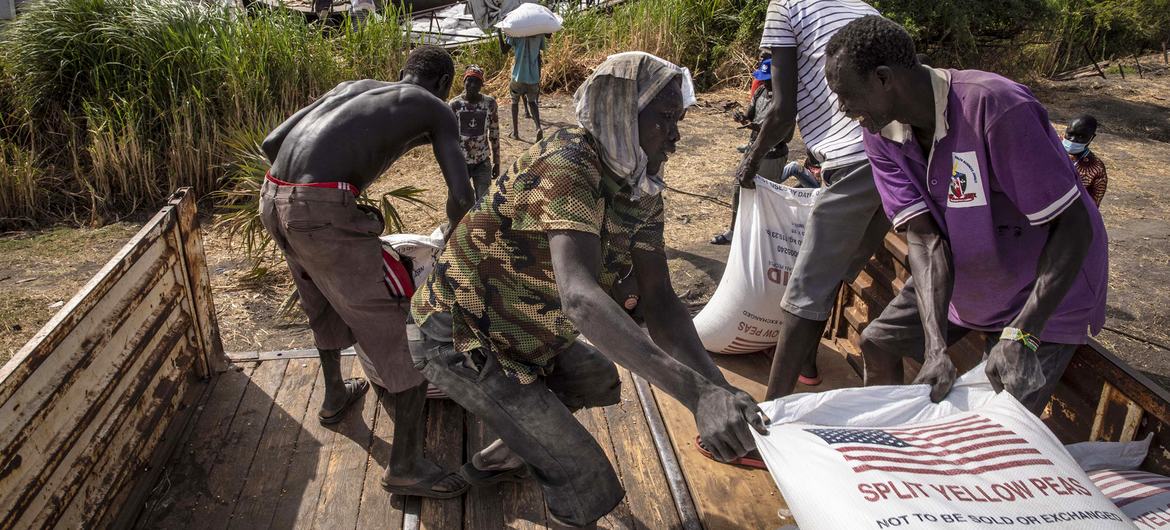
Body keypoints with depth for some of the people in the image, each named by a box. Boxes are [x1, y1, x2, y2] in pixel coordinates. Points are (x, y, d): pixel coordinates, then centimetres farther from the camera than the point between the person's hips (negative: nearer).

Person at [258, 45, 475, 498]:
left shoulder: (351, 86, 28)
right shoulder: (437, 110, 11)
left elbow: (272, 142, 22)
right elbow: (461, 195, -2)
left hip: (274, 201, 8)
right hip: (324, 213, -7)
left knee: (326, 303, 32)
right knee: (394, 330, 4)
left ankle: (335, 395, 55)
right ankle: (406, 466, 13)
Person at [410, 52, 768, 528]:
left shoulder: (643, 191, -3)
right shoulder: (568, 163, -29)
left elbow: (660, 302, -8)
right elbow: (580, 297, -43)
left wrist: (720, 389, -23)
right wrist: (695, 392, -50)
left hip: (524, 331, 9)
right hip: (462, 337, -9)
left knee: (598, 379, 29)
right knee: (590, 487, -9)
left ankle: (496, 458, 40)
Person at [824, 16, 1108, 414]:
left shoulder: (997, 108, -34)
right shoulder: (881, 133, -15)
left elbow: (1074, 225, -29)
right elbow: (923, 237, -21)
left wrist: (1020, 336, -36)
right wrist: (936, 349, -32)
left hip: (1047, 290, -6)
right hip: (961, 274, 6)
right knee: (877, 342, 9)